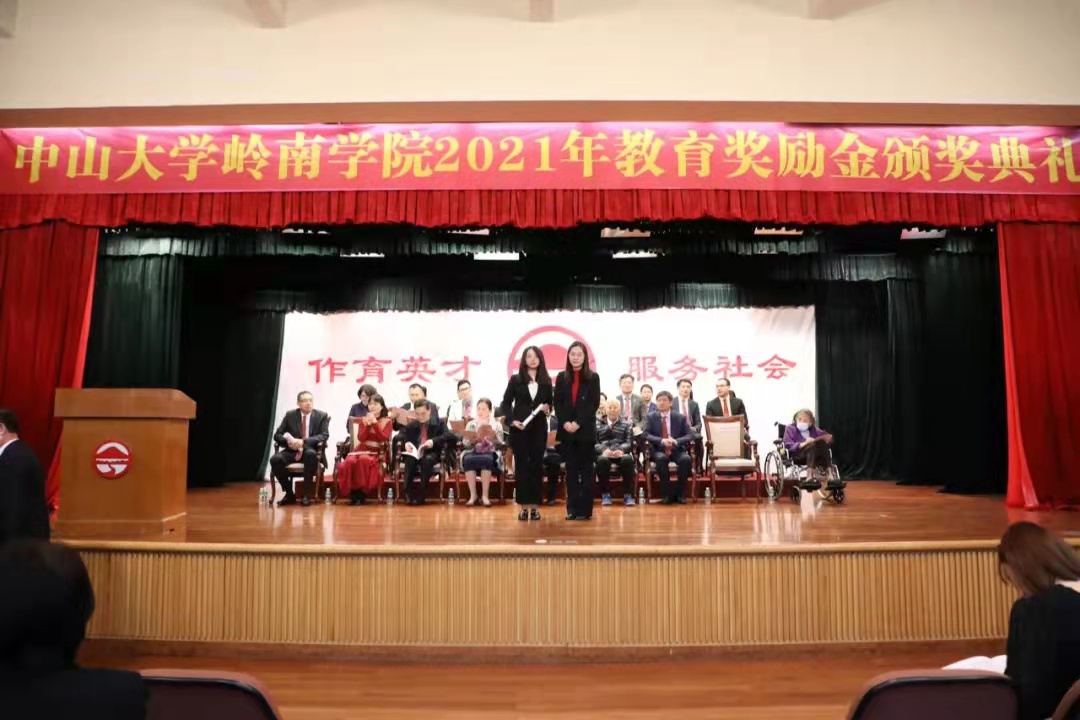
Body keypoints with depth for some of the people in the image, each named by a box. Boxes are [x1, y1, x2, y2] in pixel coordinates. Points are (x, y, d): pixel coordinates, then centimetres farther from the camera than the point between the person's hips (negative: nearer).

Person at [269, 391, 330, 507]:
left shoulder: (322, 416, 2)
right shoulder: (290, 415, 8)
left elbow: (324, 435, -10)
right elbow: (277, 435, 7)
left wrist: (304, 441, -23)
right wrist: (288, 441, -17)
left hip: (311, 451, -2)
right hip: (292, 451, 3)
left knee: (310, 454, -39)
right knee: (275, 459, -28)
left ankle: (307, 494, -27)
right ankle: (289, 494, -9)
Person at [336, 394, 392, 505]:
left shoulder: (387, 421, 7)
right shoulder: (363, 420, 13)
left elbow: (383, 438, -10)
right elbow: (361, 438, 0)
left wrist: (375, 422, -12)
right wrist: (368, 424, -12)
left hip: (376, 452, -2)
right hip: (361, 450, 2)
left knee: (364, 460, -37)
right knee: (350, 462, -32)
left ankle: (362, 492, -25)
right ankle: (353, 492, -20)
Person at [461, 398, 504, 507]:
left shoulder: (496, 424, 8)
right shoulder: (471, 424, 12)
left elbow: (500, 445, -1)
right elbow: (466, 444, 3)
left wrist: (494, 437, -21)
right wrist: (474, 439, -17)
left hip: (490, 453, -1)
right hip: (473, 452, 1)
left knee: (486, 459, -37)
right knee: (468, 459, -34)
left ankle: (485, 495, -29)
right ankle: (473, 494, -25)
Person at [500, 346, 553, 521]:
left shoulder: (546, 381, 7)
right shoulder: (515, 379, 2)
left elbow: (550, 402, 15)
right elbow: (506, 403, 2)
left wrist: (548, 407, -8)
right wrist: (511, 420, -11)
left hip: (539, 428, 2)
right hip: (519, 428, -1)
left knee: (537, 464, 3)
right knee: (521, 465, 1)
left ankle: (535, 505, 10)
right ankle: (523, 506, 7)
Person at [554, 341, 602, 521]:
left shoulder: (593, 377, 2)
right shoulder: (562, 377, 8)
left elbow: (594, 404, -5)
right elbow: (557, 403, 5)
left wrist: (578, 423, -14)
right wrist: (565, 423, -11)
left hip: (586, 430, -2)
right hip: (566, 431, 2)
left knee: (586, 469, 3)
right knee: (571, 469, 6)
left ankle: (585, 509, 7)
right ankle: (572, 508, 11)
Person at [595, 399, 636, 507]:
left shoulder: (626, 424, 21)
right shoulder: (598, 425, 21)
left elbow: (629, 442, 6)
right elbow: (594, 442, 6)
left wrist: (621, 450, -17)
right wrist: (604, 450, -17)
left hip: (621, 453, 0)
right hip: (604, 453, 0)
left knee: (628, 459, -35)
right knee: (603, 460, -37)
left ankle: (628, 495, -28)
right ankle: (605, 494, -25)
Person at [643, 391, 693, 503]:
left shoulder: (680, 417, 7)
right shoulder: (651, 417, 6)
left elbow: (690, 435, -2)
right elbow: (646, 435, -6)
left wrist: (676, 441, -22)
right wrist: (662, 441, -24)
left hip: (676, 450, 1)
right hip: (658, 451, -1)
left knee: (686, 459, -31)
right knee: (661, 458, -36)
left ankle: (680, 493, -17)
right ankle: (667, 493, -24)